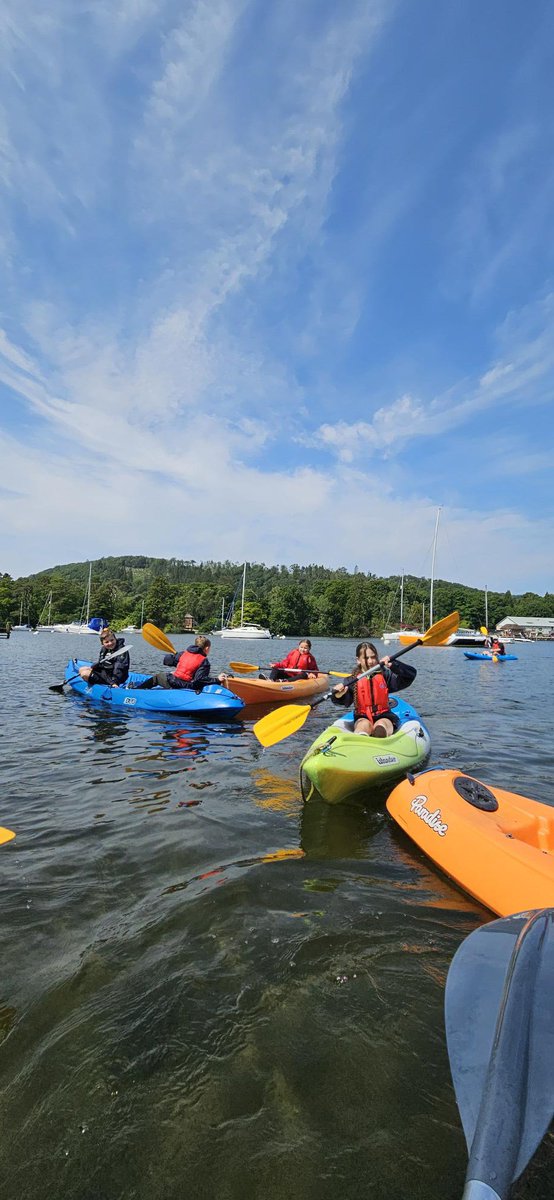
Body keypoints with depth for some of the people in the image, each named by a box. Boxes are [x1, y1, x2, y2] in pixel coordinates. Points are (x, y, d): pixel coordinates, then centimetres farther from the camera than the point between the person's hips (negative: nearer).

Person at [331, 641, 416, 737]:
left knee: (380, 728, -32)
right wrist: (338, 695, -37)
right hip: (362, 718, -2)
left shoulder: (385, 675, 4)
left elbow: (411, 675, -4)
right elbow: (346, 701, -12)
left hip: (383, 716, 2)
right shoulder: (353, 679, 1)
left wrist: (394, 664, -22)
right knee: (365, 725, -35)